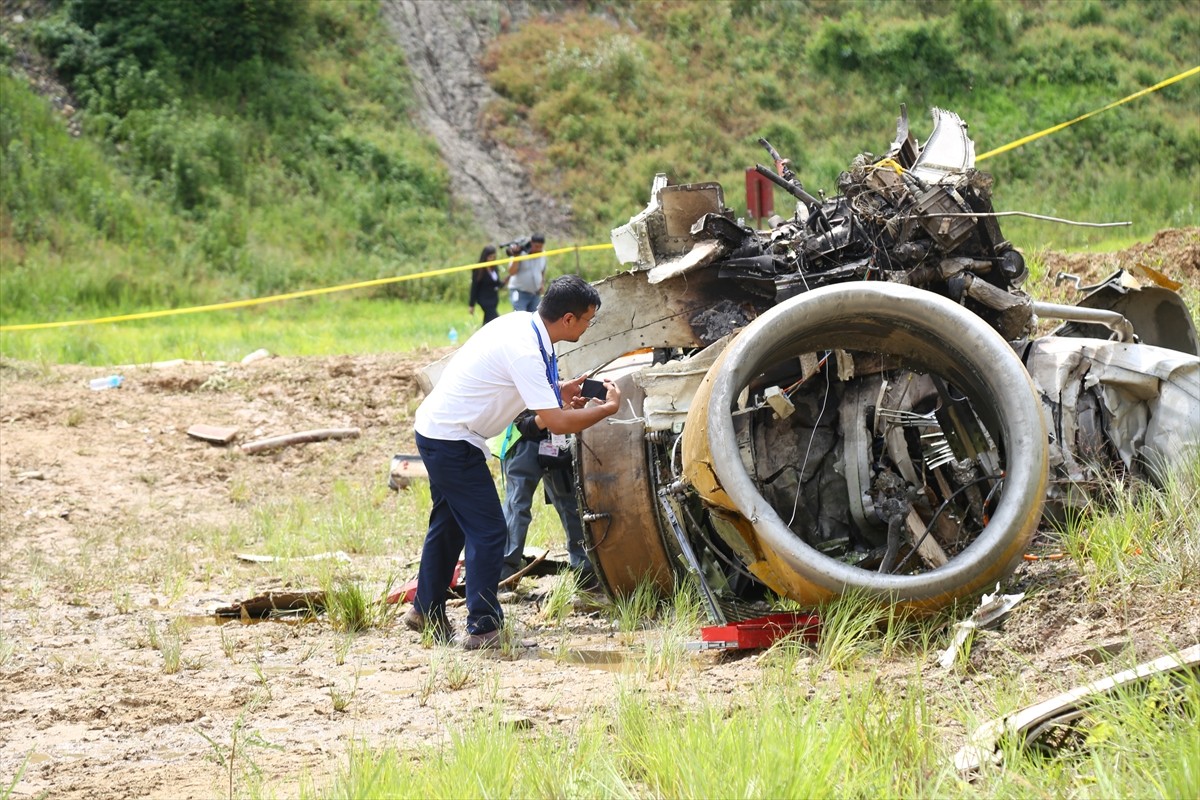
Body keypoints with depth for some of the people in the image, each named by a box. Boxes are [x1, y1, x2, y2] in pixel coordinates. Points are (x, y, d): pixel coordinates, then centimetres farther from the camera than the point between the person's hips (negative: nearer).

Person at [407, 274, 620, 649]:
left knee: (449, 525, 22)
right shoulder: (525, 351, -27)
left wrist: (557, 391, 3)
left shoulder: (522, 324, 0)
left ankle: (425, 612, 35)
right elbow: (557, 423, -28)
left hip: (434, 427, 10)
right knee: (488, 531, -7)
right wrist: (608, 408, -14)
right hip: (452, 441, -10)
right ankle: (483, 629, -4)